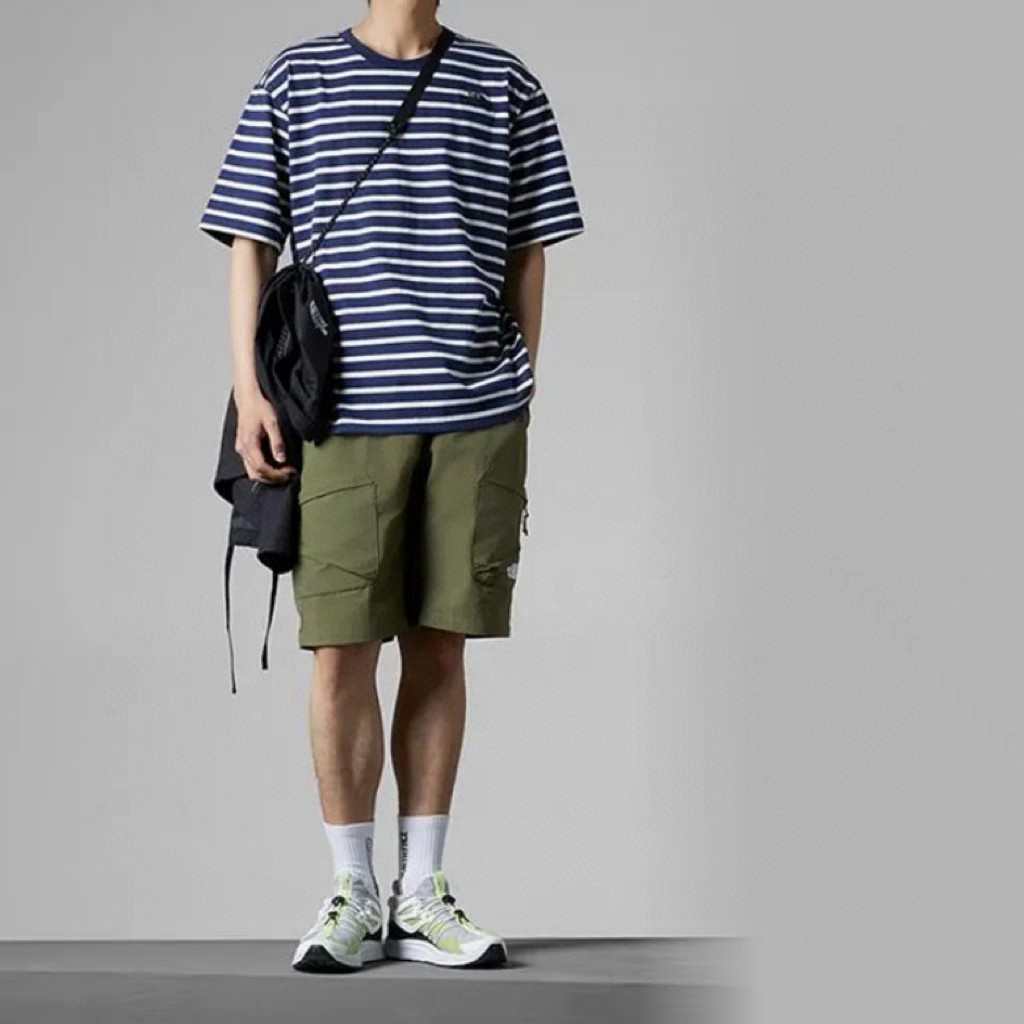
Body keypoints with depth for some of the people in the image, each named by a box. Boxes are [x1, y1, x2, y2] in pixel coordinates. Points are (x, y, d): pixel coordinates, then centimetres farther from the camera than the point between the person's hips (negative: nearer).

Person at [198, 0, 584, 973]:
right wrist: (249, 390, -3)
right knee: (343, 653, -2)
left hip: (475, 417, 1)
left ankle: (422, 893, 16)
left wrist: (517, 400, 10)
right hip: (343, 414, -1)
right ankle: (350, 893, 11)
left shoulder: (506, 86, 9)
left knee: (439, 648, 6)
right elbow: (251, 245, 6)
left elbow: (526, 255, 12)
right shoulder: (295, 80, 7)